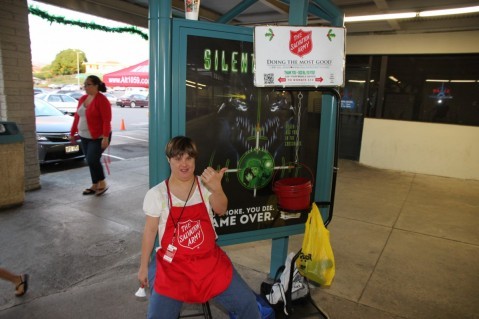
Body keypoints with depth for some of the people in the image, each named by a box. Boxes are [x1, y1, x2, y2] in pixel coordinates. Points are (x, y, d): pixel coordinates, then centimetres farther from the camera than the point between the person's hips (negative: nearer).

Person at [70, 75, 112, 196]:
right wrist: (72, 133, 16)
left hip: (98, 137, -8)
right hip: (84, 137, 8)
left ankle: (102, 184, 8)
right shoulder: (82, 99, 9)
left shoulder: (102, 100, -15)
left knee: (92, 160, -12)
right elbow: (77, 117, 15)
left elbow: (107, 120, -20)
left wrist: (105, 137, -26)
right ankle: (95, 185, 22)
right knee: (90, 161, 11)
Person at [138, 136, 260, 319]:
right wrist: (144, 266, 9)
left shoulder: (205, 185, -2)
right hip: (173, 265, -1)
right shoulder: (156, 194, -5)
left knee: (247, 303, -4)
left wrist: (216, 188, -37)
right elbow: (150, 231, 3)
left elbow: (221, 210, -18)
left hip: (209, 260, 1)